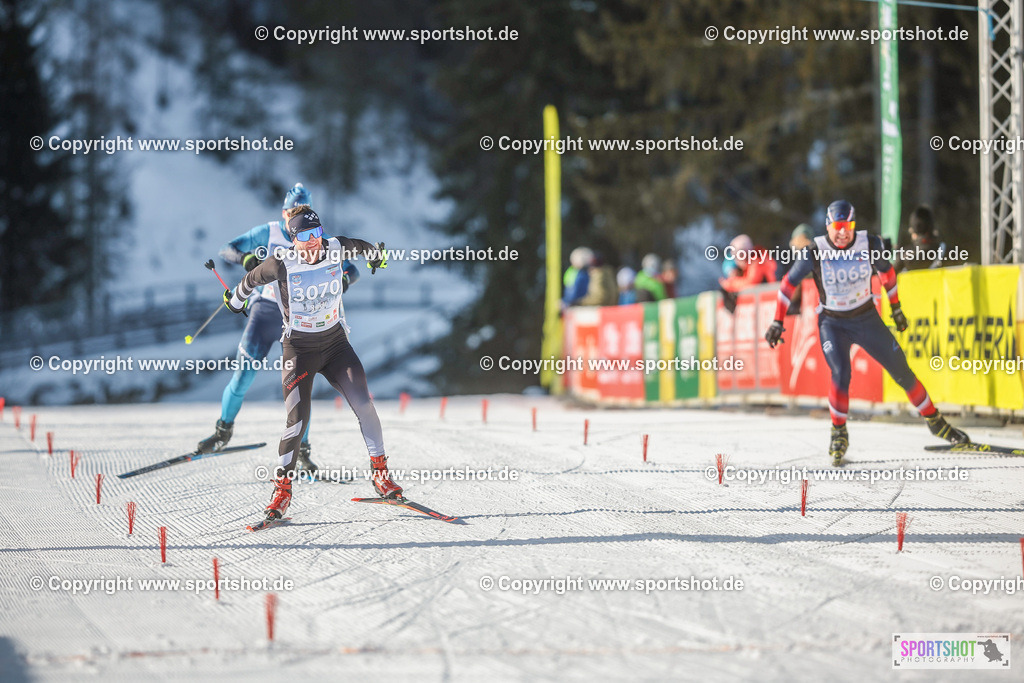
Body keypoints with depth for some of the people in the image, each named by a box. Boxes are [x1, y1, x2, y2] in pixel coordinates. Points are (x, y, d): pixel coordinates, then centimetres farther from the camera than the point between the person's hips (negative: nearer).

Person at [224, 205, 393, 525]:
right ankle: (282, 487, 0)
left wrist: (376, 254, 37)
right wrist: (235, 300, 22)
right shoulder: (282, 262, -17)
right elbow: (252, 279, 4)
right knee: (297, 420, -14)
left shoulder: (336, 248, -10)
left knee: (363, 403, -14)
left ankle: (380, 471, 0)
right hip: (299, 347, -3)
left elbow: (360, 245, 15)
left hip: (335, 342, 3)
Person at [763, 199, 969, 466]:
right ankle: (839, 434, -4)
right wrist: (778, 322, -7)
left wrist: (896, 307, 14)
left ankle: (935, 421, 22)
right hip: (833, 323, -2)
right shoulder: (815, 254, -19)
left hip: (867, 319, 2)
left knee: (902, 372, 4)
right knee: (841, 375, -24)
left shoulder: (870, 245, -14)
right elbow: (788, 284, -6)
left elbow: (886, 271, 6)